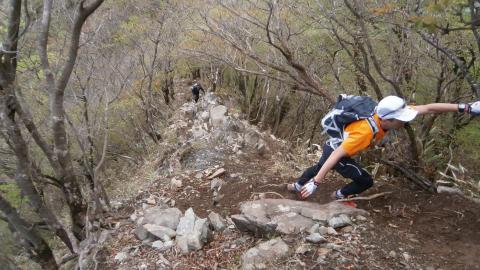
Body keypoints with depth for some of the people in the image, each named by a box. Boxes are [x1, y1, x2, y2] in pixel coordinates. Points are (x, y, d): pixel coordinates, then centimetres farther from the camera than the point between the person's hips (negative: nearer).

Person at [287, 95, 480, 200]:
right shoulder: (365, 132, -40)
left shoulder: (386, 114, -20)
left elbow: (428, 108, -15)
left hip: (334, 144, 8)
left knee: (319, 167, 30)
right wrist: (316, 183, -41)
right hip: (334, 150, -8)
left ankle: (297, 186, 53)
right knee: (365, 181, -5)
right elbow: (336, 155, -41)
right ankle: (340, 196, 19)